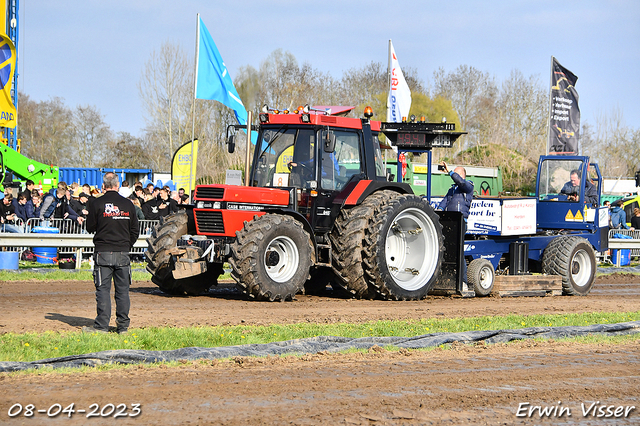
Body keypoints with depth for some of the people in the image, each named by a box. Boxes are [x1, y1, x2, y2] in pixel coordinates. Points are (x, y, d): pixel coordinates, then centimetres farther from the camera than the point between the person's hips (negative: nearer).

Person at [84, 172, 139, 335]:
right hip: (123, 253, 2)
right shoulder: (128, 204, 4)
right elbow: (134, 231, 9)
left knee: (103, 289, 0)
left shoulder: (96, 204, -5)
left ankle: (102, 325, -4)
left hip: (103, 253, -2)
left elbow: (90, 227, 1)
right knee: (122, 290, 7)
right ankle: (123, 326, 8)